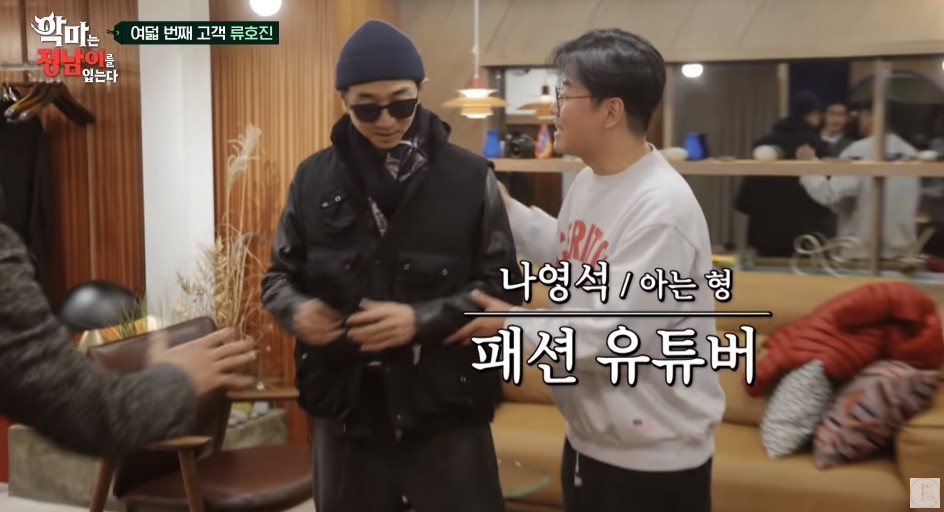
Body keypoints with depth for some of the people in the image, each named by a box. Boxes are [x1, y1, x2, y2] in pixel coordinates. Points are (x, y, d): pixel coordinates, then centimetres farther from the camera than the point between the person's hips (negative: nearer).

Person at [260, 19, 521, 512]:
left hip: (445, 411, -2)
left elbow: (503, 288, -4)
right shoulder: (313, 178, 2)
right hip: (343, 409, 3)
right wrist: (298, 309, -13)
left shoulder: (470, 177, -6)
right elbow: (279, 275, 10)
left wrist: (423, 319, -20)